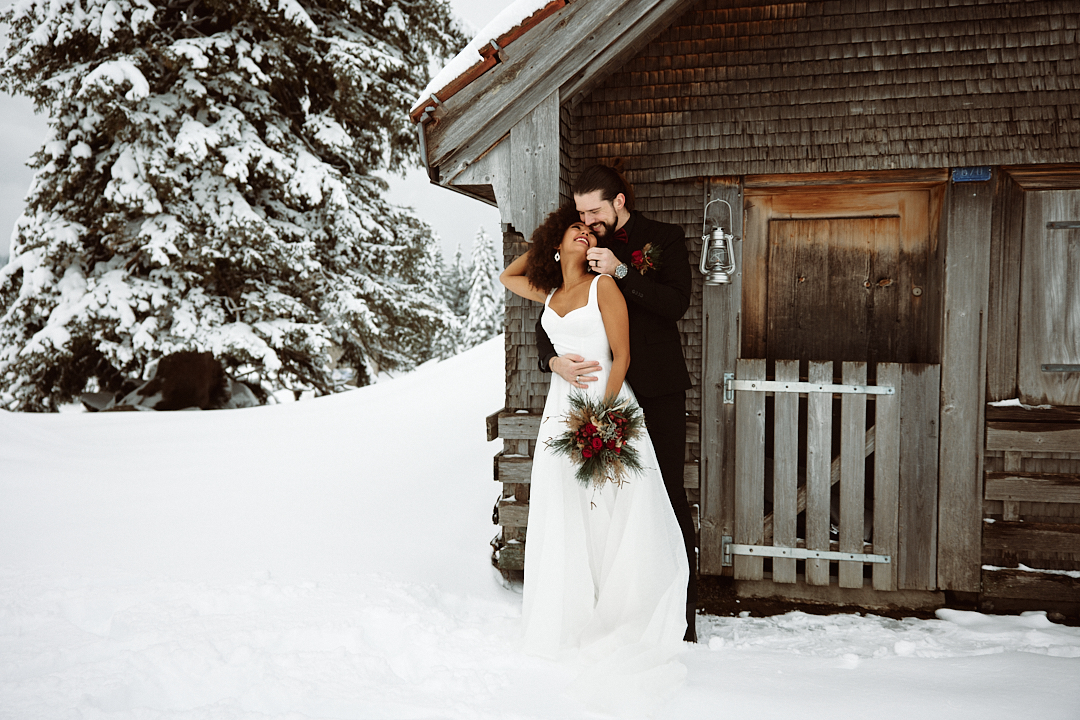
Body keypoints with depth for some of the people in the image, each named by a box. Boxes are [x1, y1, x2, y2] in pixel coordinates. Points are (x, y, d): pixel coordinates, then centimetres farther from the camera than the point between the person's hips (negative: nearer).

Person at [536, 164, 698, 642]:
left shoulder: (663, 239, 4)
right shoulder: (580, 250, 11)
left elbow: (676, 303, -9)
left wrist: (622, 271, -18)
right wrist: (554, 360, -13)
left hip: (658, 392, -3)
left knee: (668, 497, -3)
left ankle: (682, 616, 4)